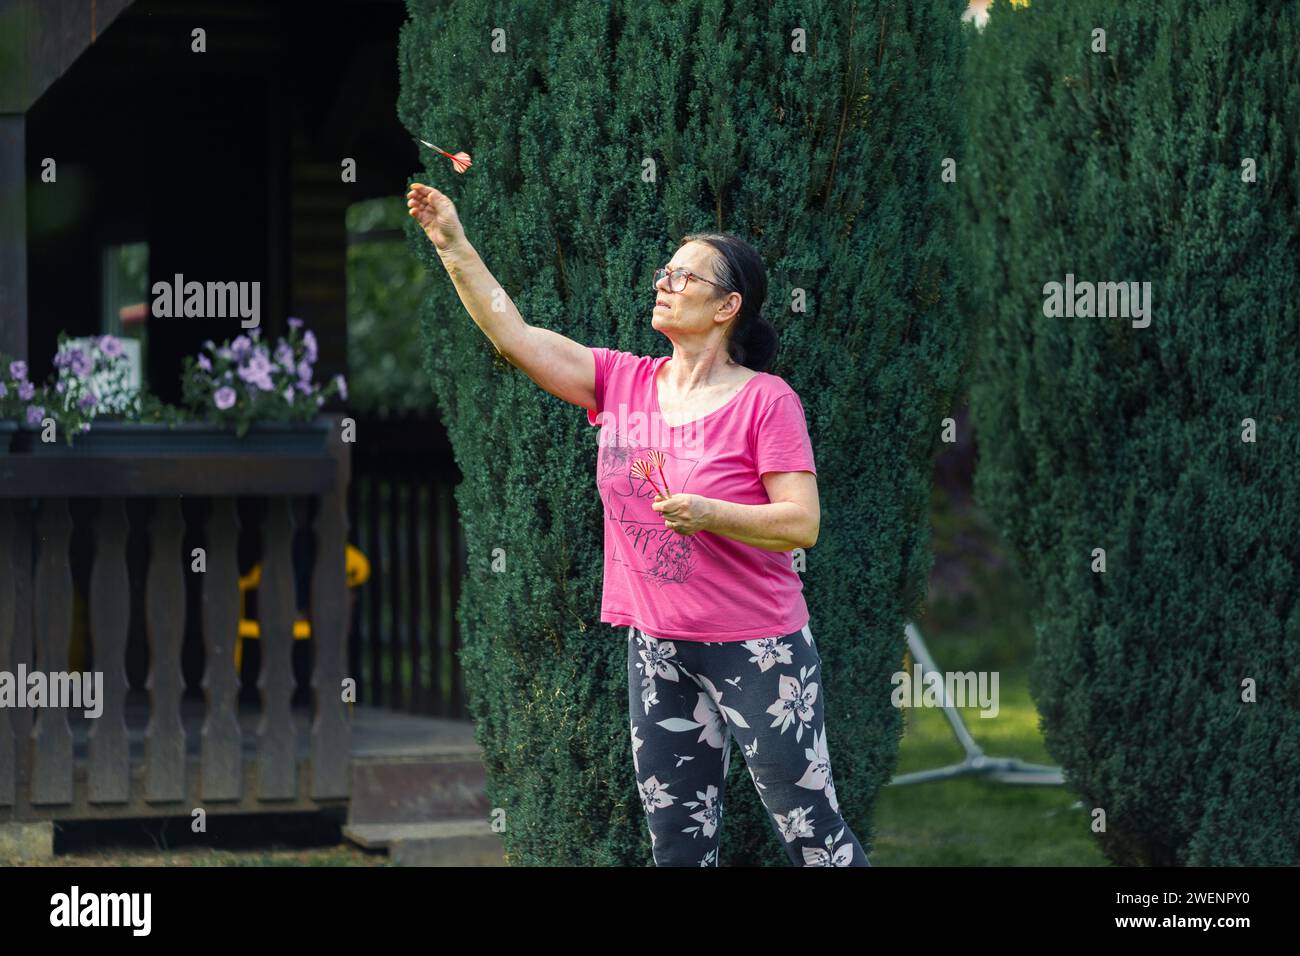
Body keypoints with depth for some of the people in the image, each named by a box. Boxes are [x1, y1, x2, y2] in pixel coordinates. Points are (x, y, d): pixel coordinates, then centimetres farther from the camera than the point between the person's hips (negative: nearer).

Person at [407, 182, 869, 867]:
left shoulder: (764, 400, -11)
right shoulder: (622, 382, 4)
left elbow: (802, 524, -14)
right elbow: (513, 335, 0)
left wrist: (709, 515, -28)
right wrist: (453, 245, -6)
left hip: (756, 648, -6)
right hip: (657, 650, 6)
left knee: (811, 830, -2)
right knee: (677, 845, 11)